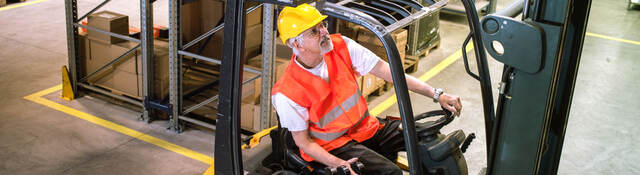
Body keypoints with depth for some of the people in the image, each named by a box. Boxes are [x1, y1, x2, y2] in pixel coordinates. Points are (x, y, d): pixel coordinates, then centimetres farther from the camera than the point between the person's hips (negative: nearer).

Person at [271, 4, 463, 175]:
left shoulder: (340, 46, -9)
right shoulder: (287, 94, -21)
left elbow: (387, 71, -8)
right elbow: (303, 141, -11)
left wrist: (436, 95, -12)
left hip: (366, 126, 6)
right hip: (333, 145, -5)